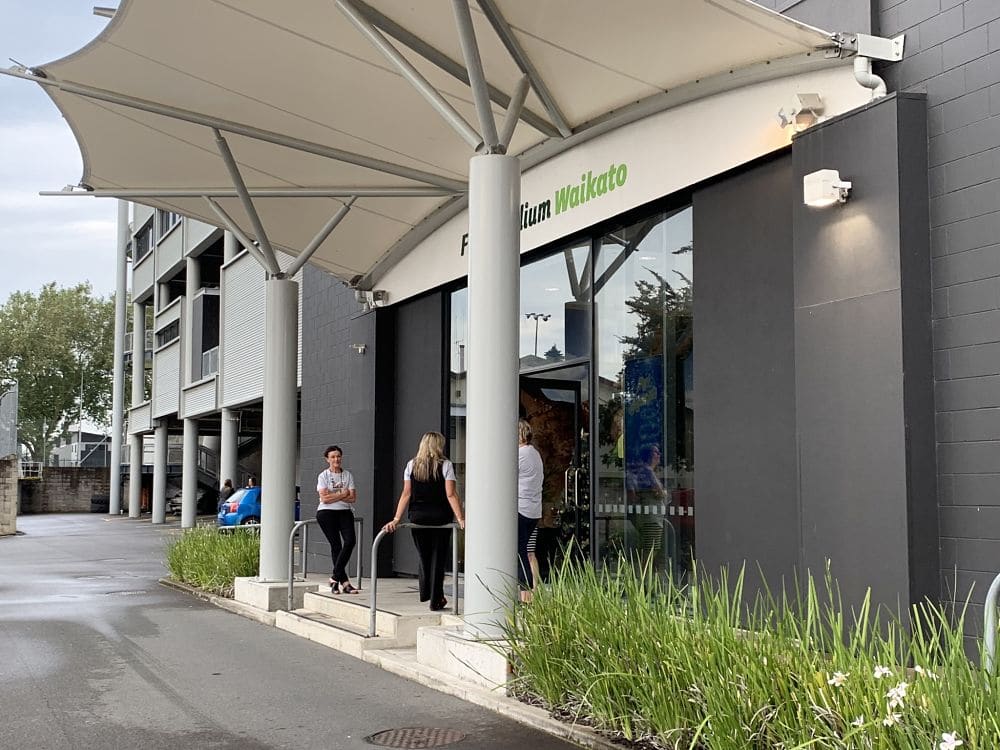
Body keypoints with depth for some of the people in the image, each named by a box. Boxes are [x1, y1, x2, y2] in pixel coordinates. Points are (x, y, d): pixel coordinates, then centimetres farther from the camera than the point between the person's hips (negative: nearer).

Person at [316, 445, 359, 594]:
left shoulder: (348, 475, 11)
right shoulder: (323, 476, 3)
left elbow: (353, 498, 1)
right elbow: (324, 498, -8)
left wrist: (333, 496, -8)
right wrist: (342, 494, -5)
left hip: (344, 512, 3)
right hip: (326, 513, -3)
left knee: (350, 540, -18)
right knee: (336, 545, -6)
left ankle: (335, 577, -10)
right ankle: (344, 582, -3)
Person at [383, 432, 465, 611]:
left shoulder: (411, 465, 4)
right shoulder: (445, 465, -4)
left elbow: (406, 494, 0)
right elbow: (451, 494, -10)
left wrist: (396, 519, 0)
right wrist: (460, 519, -10)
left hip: (417, 517, 2)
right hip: (440, 517, -2)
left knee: (424, 556, 15)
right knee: (438, 557, 5)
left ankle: (425, 593, 22)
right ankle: (435, 601, 7)